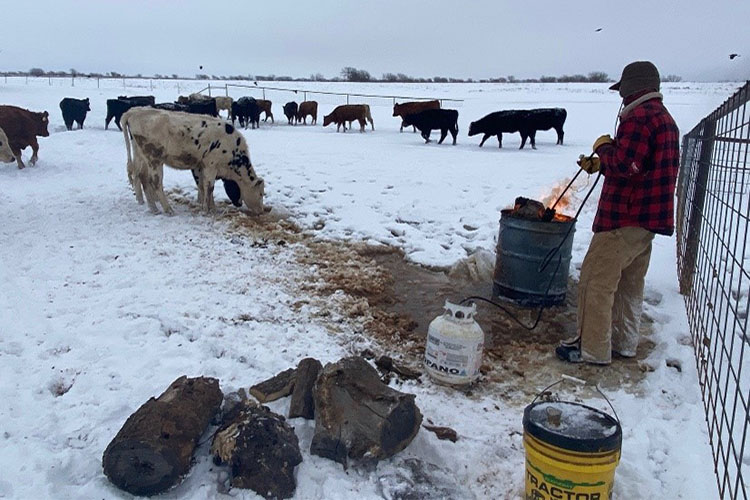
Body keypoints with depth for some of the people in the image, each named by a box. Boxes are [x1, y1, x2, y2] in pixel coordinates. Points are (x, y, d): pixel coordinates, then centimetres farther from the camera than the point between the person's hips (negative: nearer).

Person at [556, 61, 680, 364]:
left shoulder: (639, 116, -15)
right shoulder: (665, 119, 19)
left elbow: (624, 164, -24)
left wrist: (604, 146, -6)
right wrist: (599, 165, 19)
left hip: (625, 217, -10)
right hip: (648, 217, 11)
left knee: (596, 280, -4)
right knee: (630, 283, 17)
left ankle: (592, 349, 2)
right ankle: (624, 343, 27)